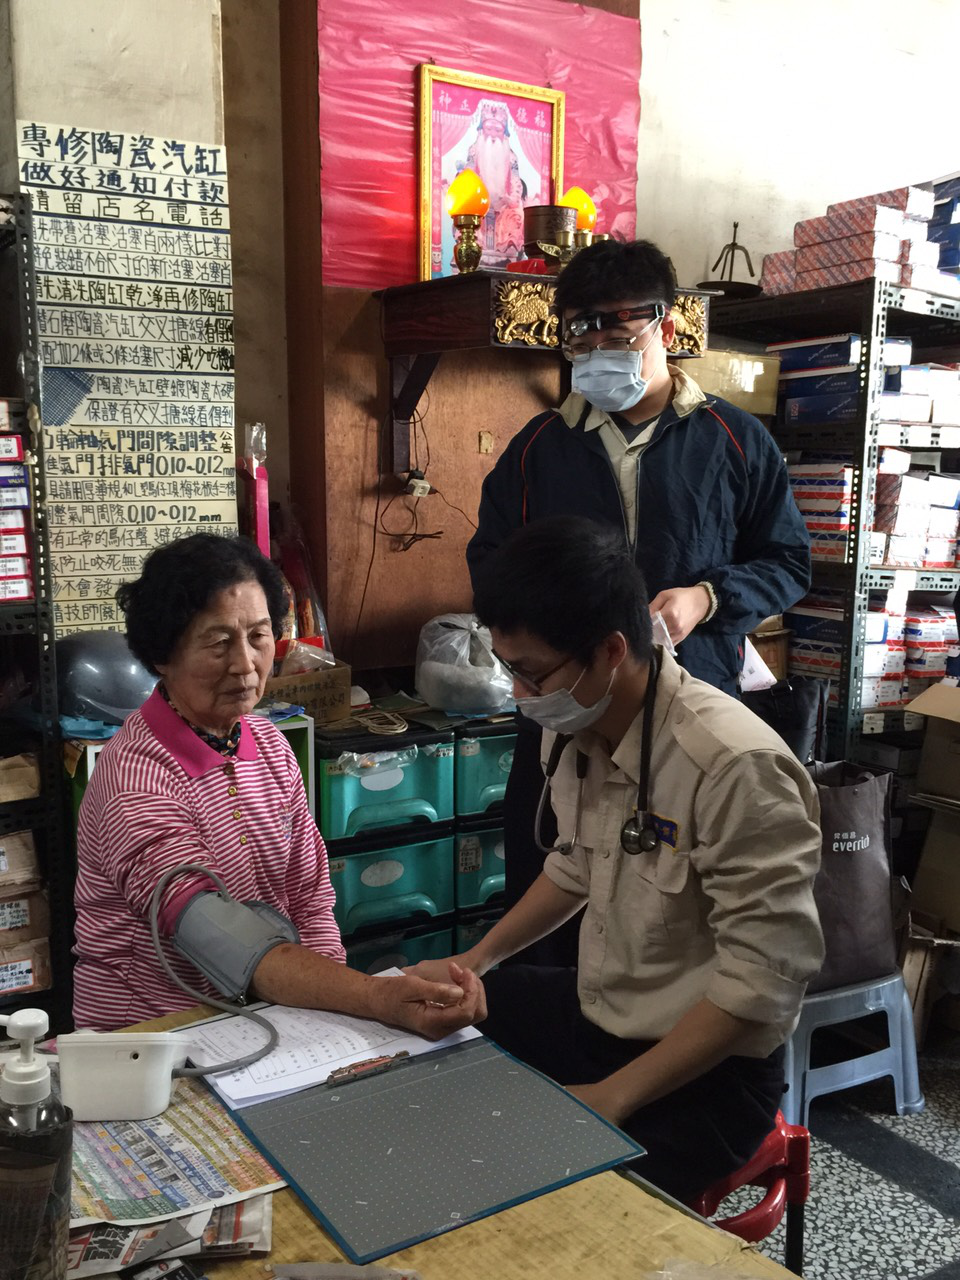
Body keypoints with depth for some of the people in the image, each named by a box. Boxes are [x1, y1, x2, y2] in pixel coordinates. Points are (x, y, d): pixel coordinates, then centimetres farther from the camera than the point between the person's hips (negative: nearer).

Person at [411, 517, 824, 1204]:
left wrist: (613, 1097, -24)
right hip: (595, 1010, 8)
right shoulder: (574, 728, -3)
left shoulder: (736, 766, -29)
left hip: (705, 1073, -8)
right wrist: (477, 960, 12)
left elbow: (766, 977, -25)